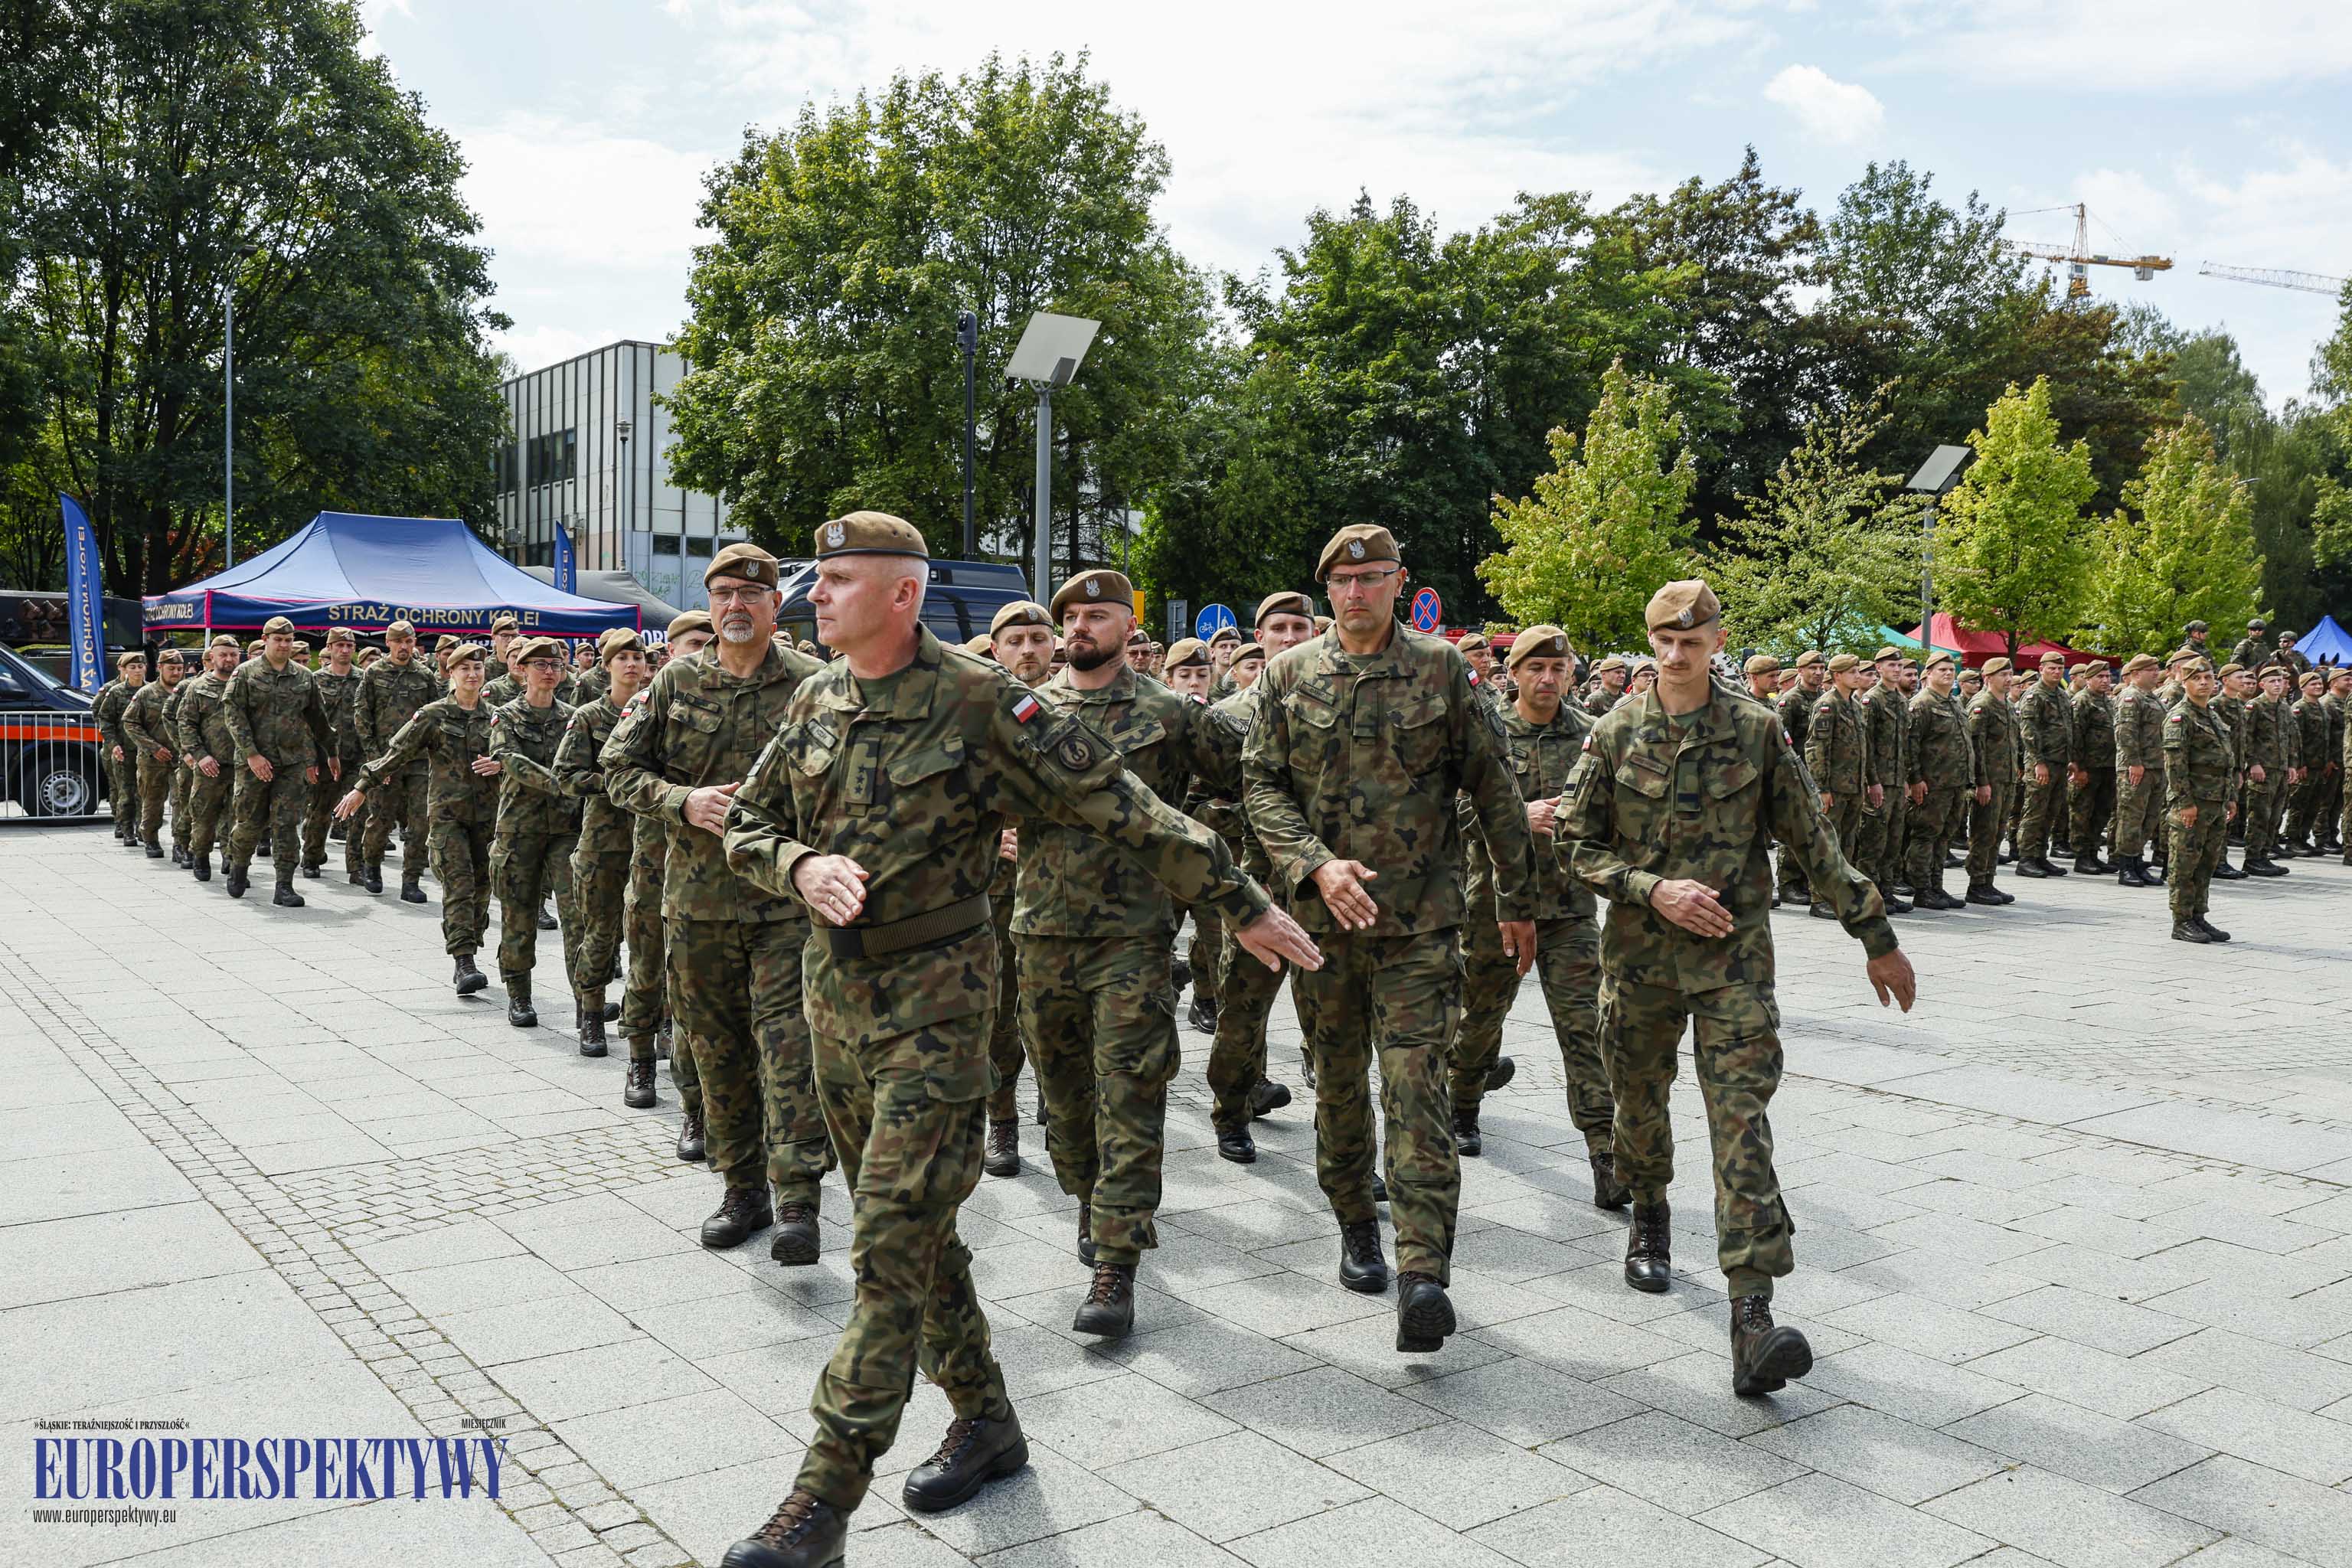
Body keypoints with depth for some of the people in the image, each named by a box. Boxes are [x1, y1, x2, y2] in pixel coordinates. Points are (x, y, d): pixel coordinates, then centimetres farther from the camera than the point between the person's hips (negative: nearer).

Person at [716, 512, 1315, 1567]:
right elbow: (747, 825, 12)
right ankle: (986, 1421, 32)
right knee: (913, 1229, 15)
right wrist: (802, 865, -12)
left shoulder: (978, 704, -13)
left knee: (892, 1245, -7)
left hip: (933, 1002, -7)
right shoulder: (815, 701, 6)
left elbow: (1122, 808, -12)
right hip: (833, 993, 7)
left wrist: (1242, 904, -10)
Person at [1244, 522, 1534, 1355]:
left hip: (1419, 917, -2)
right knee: (1338, 1085, 13)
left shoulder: (1443, 669, 1)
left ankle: (1423, 1273, -13)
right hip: (1322, 913, 3)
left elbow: (1494, 791, 5)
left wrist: (1517, 901, 7)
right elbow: (1262, 786, 2)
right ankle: (1356, 1226, 32)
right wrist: (1317, 865, -15)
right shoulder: (1288, 675, 5)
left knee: (1416, 1087, -11)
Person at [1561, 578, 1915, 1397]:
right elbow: (1579, 845, 1)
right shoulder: (1616, 735, 0)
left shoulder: (1756, 732, 0)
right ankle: (1649, 1217, 47)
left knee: (1741, 1121, -11)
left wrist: (1877, 937, 5)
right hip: (1639, 955, 2)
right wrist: (1655, 890, -14)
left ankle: (1753, 1313, -16)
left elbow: (1813, 842, 4)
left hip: (1734, 956, -1)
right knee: (1639, 1105, 16)